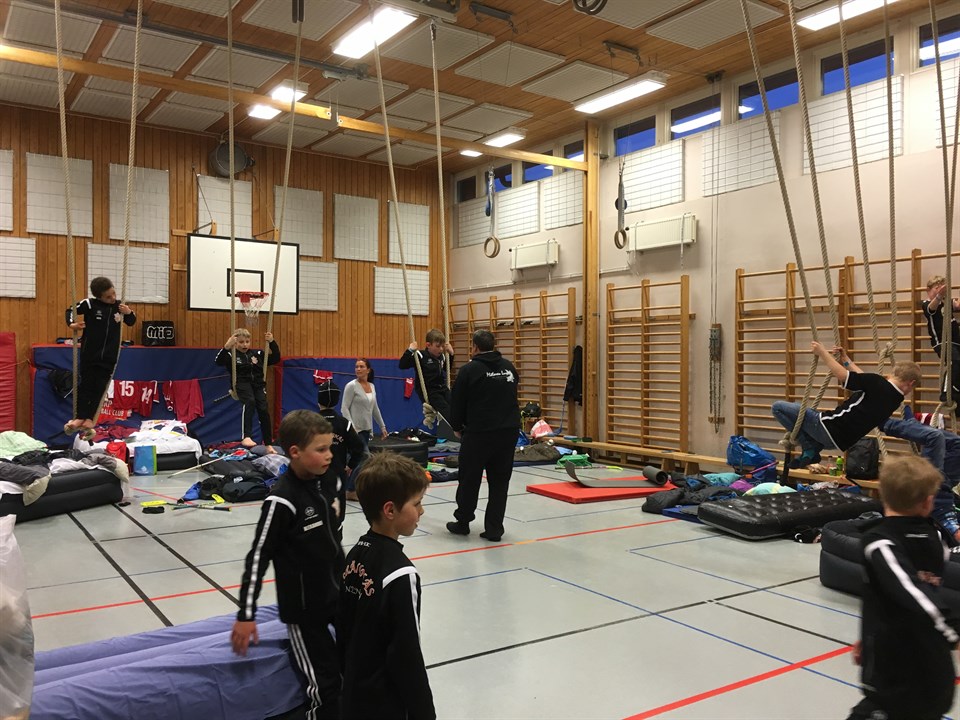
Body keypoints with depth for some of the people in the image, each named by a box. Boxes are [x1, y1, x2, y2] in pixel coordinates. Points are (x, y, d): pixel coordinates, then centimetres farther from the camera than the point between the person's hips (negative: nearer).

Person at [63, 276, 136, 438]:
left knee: (99, 388, 4)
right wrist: (72, 323, -15)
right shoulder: (89, 304, -8)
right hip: (89, 354, -2)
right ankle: (80, 417, 13)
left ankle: (89, 419, 11)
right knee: (85, 385, 3)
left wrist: (129, 313, -8)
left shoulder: (119, 306, 1)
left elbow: (131, 322, 13)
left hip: (109, 357, 2)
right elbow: (71, 311, 4)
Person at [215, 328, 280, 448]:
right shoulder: (232, 355, 4)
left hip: (258, 384, 4)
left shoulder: (257, 354, 15)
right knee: (249, 402, -33)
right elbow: (218, 361, -14)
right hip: (242, 384, -4)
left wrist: (272, 343, 3)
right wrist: (227, 347, -29)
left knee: (263, 410, -7)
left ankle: (268, 445, 5)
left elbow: (275, 359, 15)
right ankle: (246, 437, -40)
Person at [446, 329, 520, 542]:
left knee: (469, 479, 11)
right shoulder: (508, 367, 8)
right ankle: (494, 529, 9)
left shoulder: (469, 370, -6)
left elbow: (458, 402, 0)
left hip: (478, 433, -4)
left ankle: (462, 522, 23)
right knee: (500, 481, 9)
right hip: (509, 432, 4)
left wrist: (457, 427, 16)